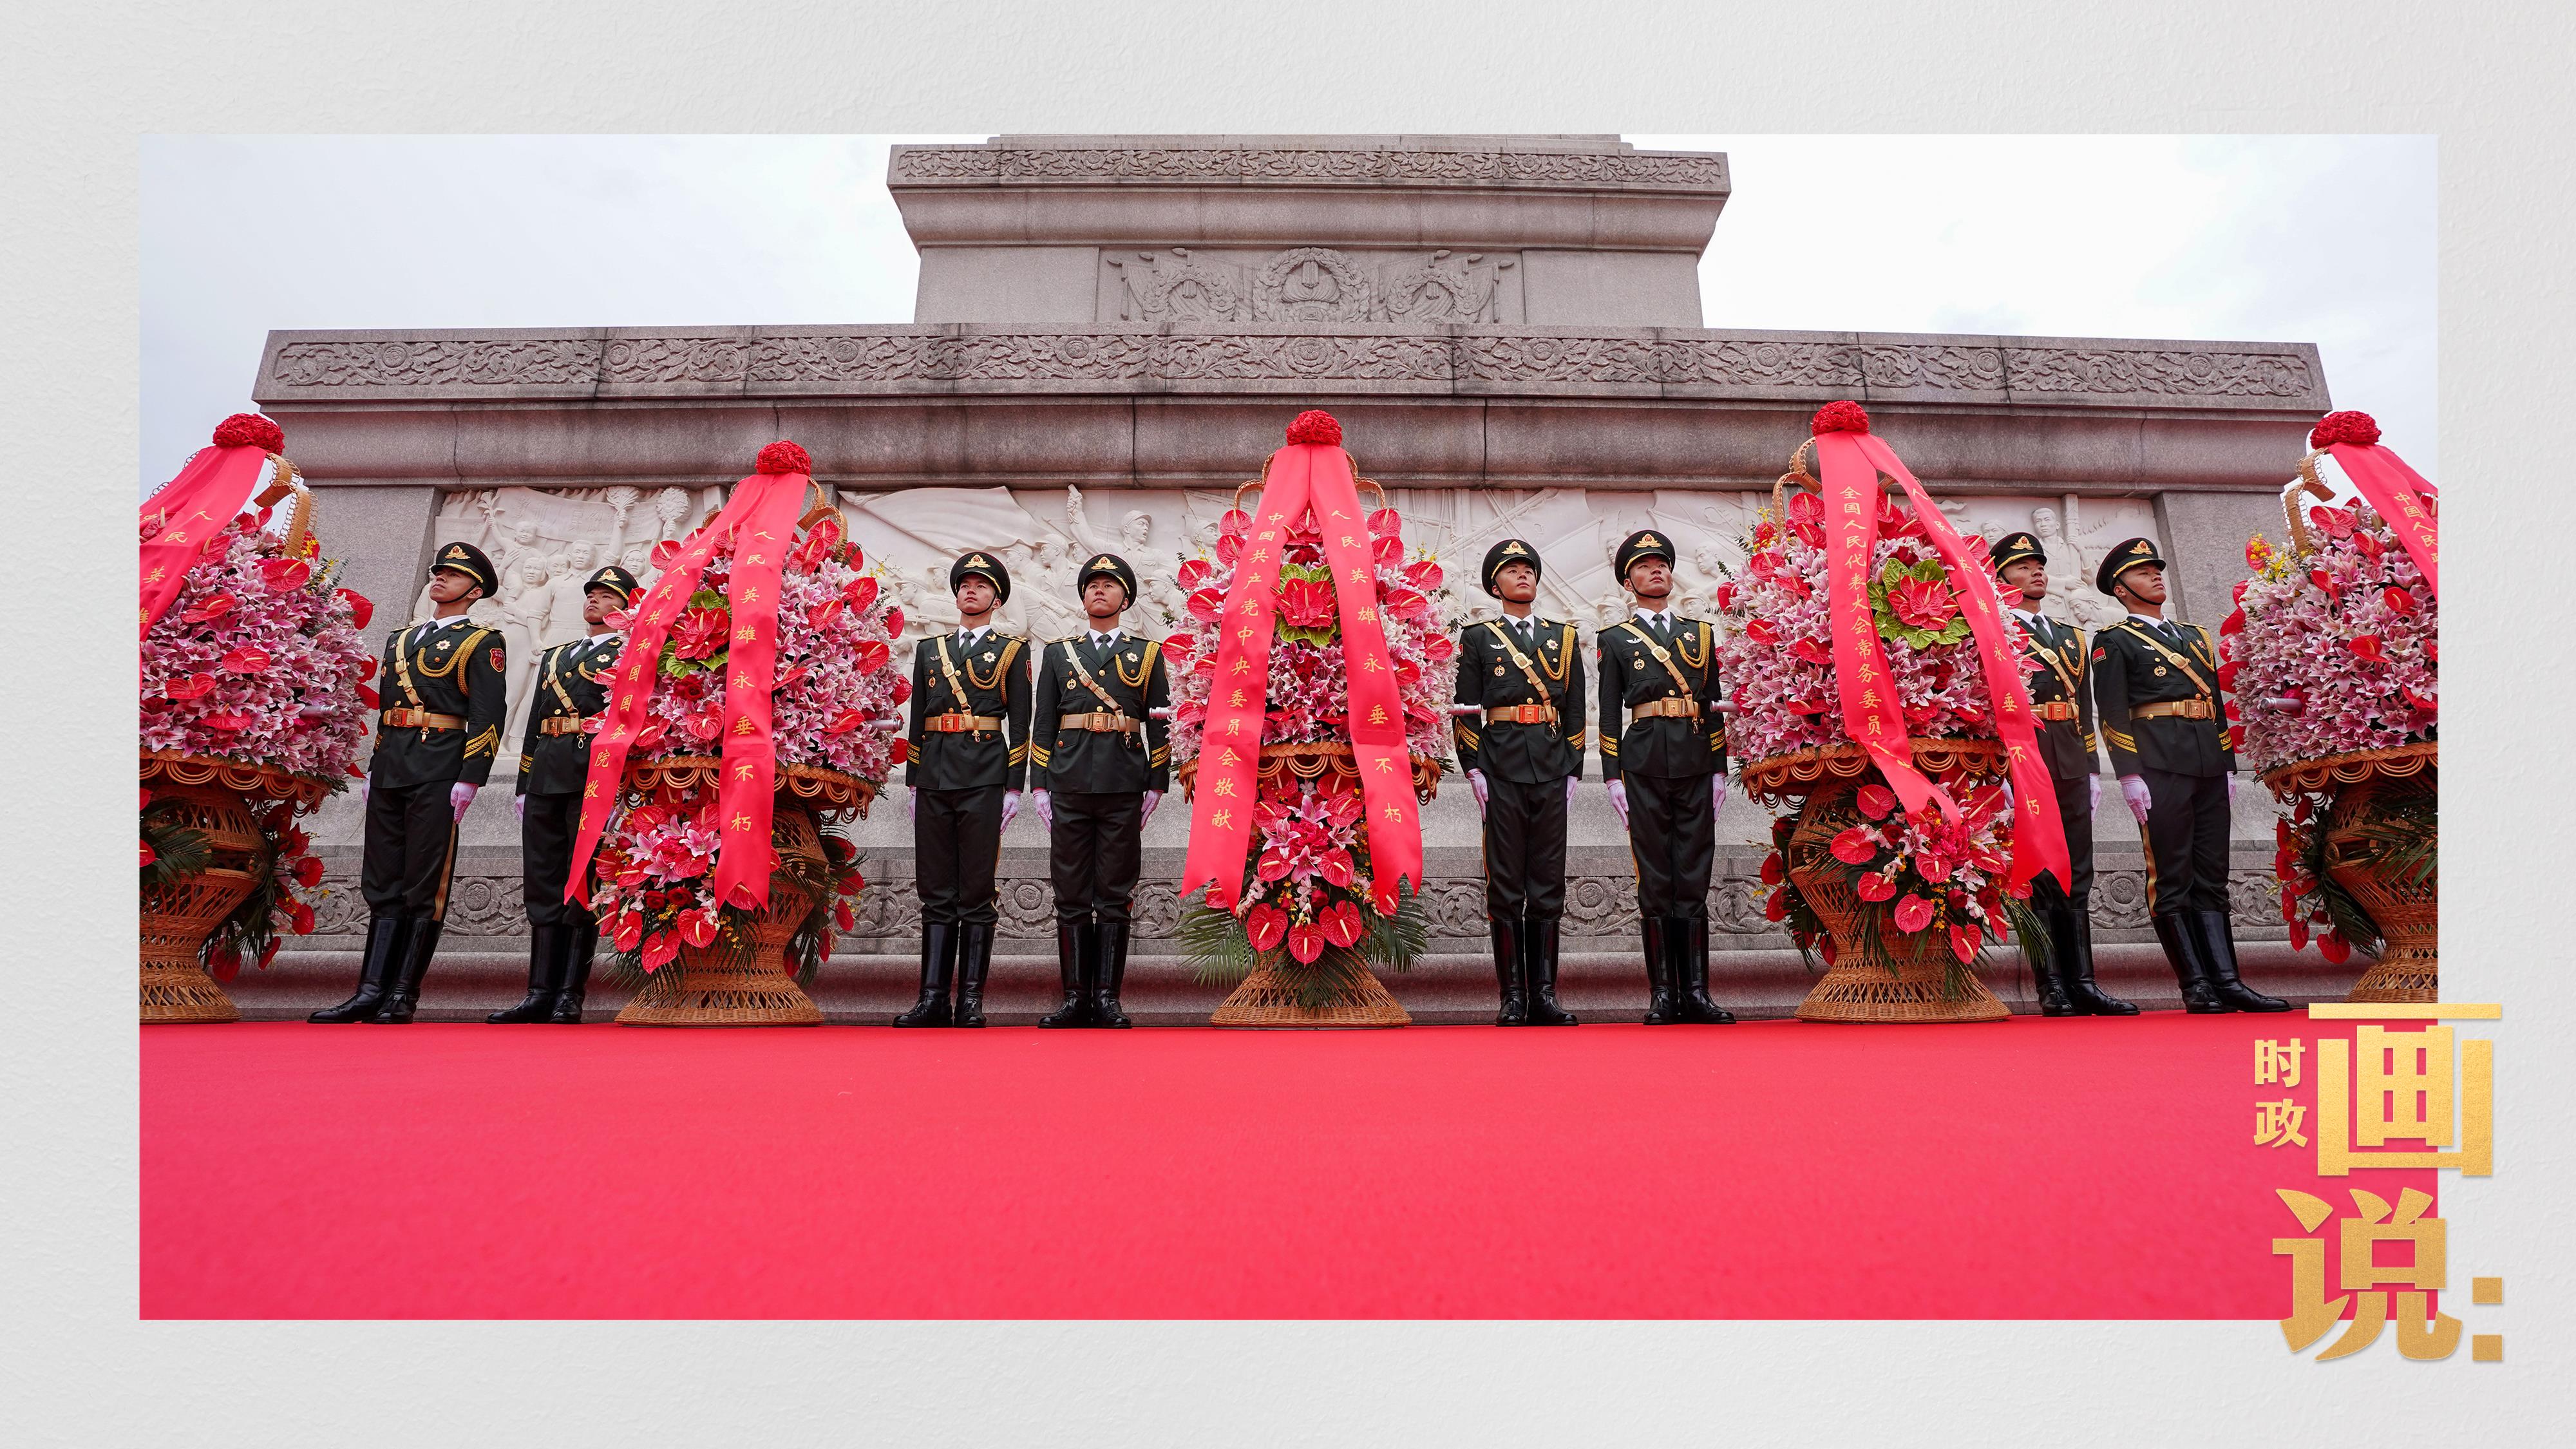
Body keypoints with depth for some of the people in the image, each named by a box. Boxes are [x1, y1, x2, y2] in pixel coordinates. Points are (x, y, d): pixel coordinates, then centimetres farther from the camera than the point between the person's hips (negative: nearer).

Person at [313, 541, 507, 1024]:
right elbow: (386, 707, 24)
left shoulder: (482, 644, -1)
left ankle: (403, 997, 3)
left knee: (425, 887, -3)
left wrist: (469, 780, -15)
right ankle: (371, 992, 7)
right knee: (384, 884, 6)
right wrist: (374, 768, 17)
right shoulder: (399, 639, 21)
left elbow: (488, 718, -8)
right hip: (391, 768, 7)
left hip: (439, 772, -7)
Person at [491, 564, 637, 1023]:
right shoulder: (553, 657, 25)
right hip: (545, 778, 7)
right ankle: (541, 994, 8)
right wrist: (524, 786, 15)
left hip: (593, 779, -6)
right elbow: (534, 726, 23)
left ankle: (570, 997, -1)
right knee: (543, 887, 5)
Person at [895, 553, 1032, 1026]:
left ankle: (971, 1000, 4)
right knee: (936, 892, 5)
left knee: (976, 891, -2)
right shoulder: (929, 649, 17)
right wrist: (913, 784, 11)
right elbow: (917, 721, 17)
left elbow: (1020, 724, 1)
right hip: (934, 777, 4)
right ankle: (934, 999, 9)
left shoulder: (1012, 650, 6)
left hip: (984, 778, -4)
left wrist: (1014, 787, -5)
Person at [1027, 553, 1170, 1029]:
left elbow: (1160, 725, 8)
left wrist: (1157, 784, 0)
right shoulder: (1058, 654, 14)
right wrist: (1039, 786, 4)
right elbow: (1042, 723, 12)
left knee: (1115, 897, 1)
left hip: (1124, 789, -1)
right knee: (1071, 896, 3)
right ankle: (1076, 998, 9)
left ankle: (1106, 997, 7)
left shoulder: (1147, 654, 10)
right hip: (1069, 789, 1)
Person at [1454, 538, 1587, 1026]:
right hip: (1501, 767, -2)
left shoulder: (1563, 638, 16)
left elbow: (1576, 711, 13)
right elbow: (1466, 710, 4)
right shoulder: (1478, 638, 9)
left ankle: (1544, 994, 9)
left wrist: (1573, 770, 5)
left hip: (1552, 770, 2)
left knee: (1548, 884, 3)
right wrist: (1473, 770, -5)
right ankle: (1513, 998, 3)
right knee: (1506, 884, -2)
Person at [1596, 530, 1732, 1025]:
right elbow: (1609, 714, 5)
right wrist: (1612, 776, -3)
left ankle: (1695, 992, 5)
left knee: (1694, 876, 2)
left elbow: (1714, 706, 15)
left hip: (1695, 765, 2)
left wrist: (1719, 771, 7)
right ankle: (1663, 994, 3)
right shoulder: (1614, 639, 10)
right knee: (1655, 879, -1)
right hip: (1644, 765, -2)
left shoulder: (1701, 635, 17)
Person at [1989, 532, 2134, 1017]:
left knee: (2077, 879, 6)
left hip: (2071, 766, 6)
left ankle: (2082, 983, 9)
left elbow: (2084, 708, 22)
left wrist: (2092, 770, 14)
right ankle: (2053, 989, -1)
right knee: (2040, 881, -5)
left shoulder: (2071, 637, 22)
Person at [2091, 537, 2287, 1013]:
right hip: (2159, 767, -7)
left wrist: (2229, 766, 15)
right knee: (2171, 879, -4)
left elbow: (2218, 704, 23)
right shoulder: (2114, 641, 3)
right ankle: (2195, 985, -1)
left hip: (2209, 766, 7)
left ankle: (2226, 981, 5)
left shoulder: (2195, 635, 23)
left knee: (2211, 877, 5)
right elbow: (2112, 713, -6)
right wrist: (2129, 774, -14)